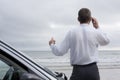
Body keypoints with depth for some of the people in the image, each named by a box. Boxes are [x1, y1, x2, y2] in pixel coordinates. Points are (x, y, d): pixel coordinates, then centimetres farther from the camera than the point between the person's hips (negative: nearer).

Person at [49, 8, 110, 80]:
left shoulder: (71, 32, -3)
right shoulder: (95, 32, -2)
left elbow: (59, 51, -1)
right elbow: (106, 41, 20)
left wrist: (52, 44, 19)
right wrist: (98, 27, 25)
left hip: (78, 70, 0)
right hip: (93, 69, 1)